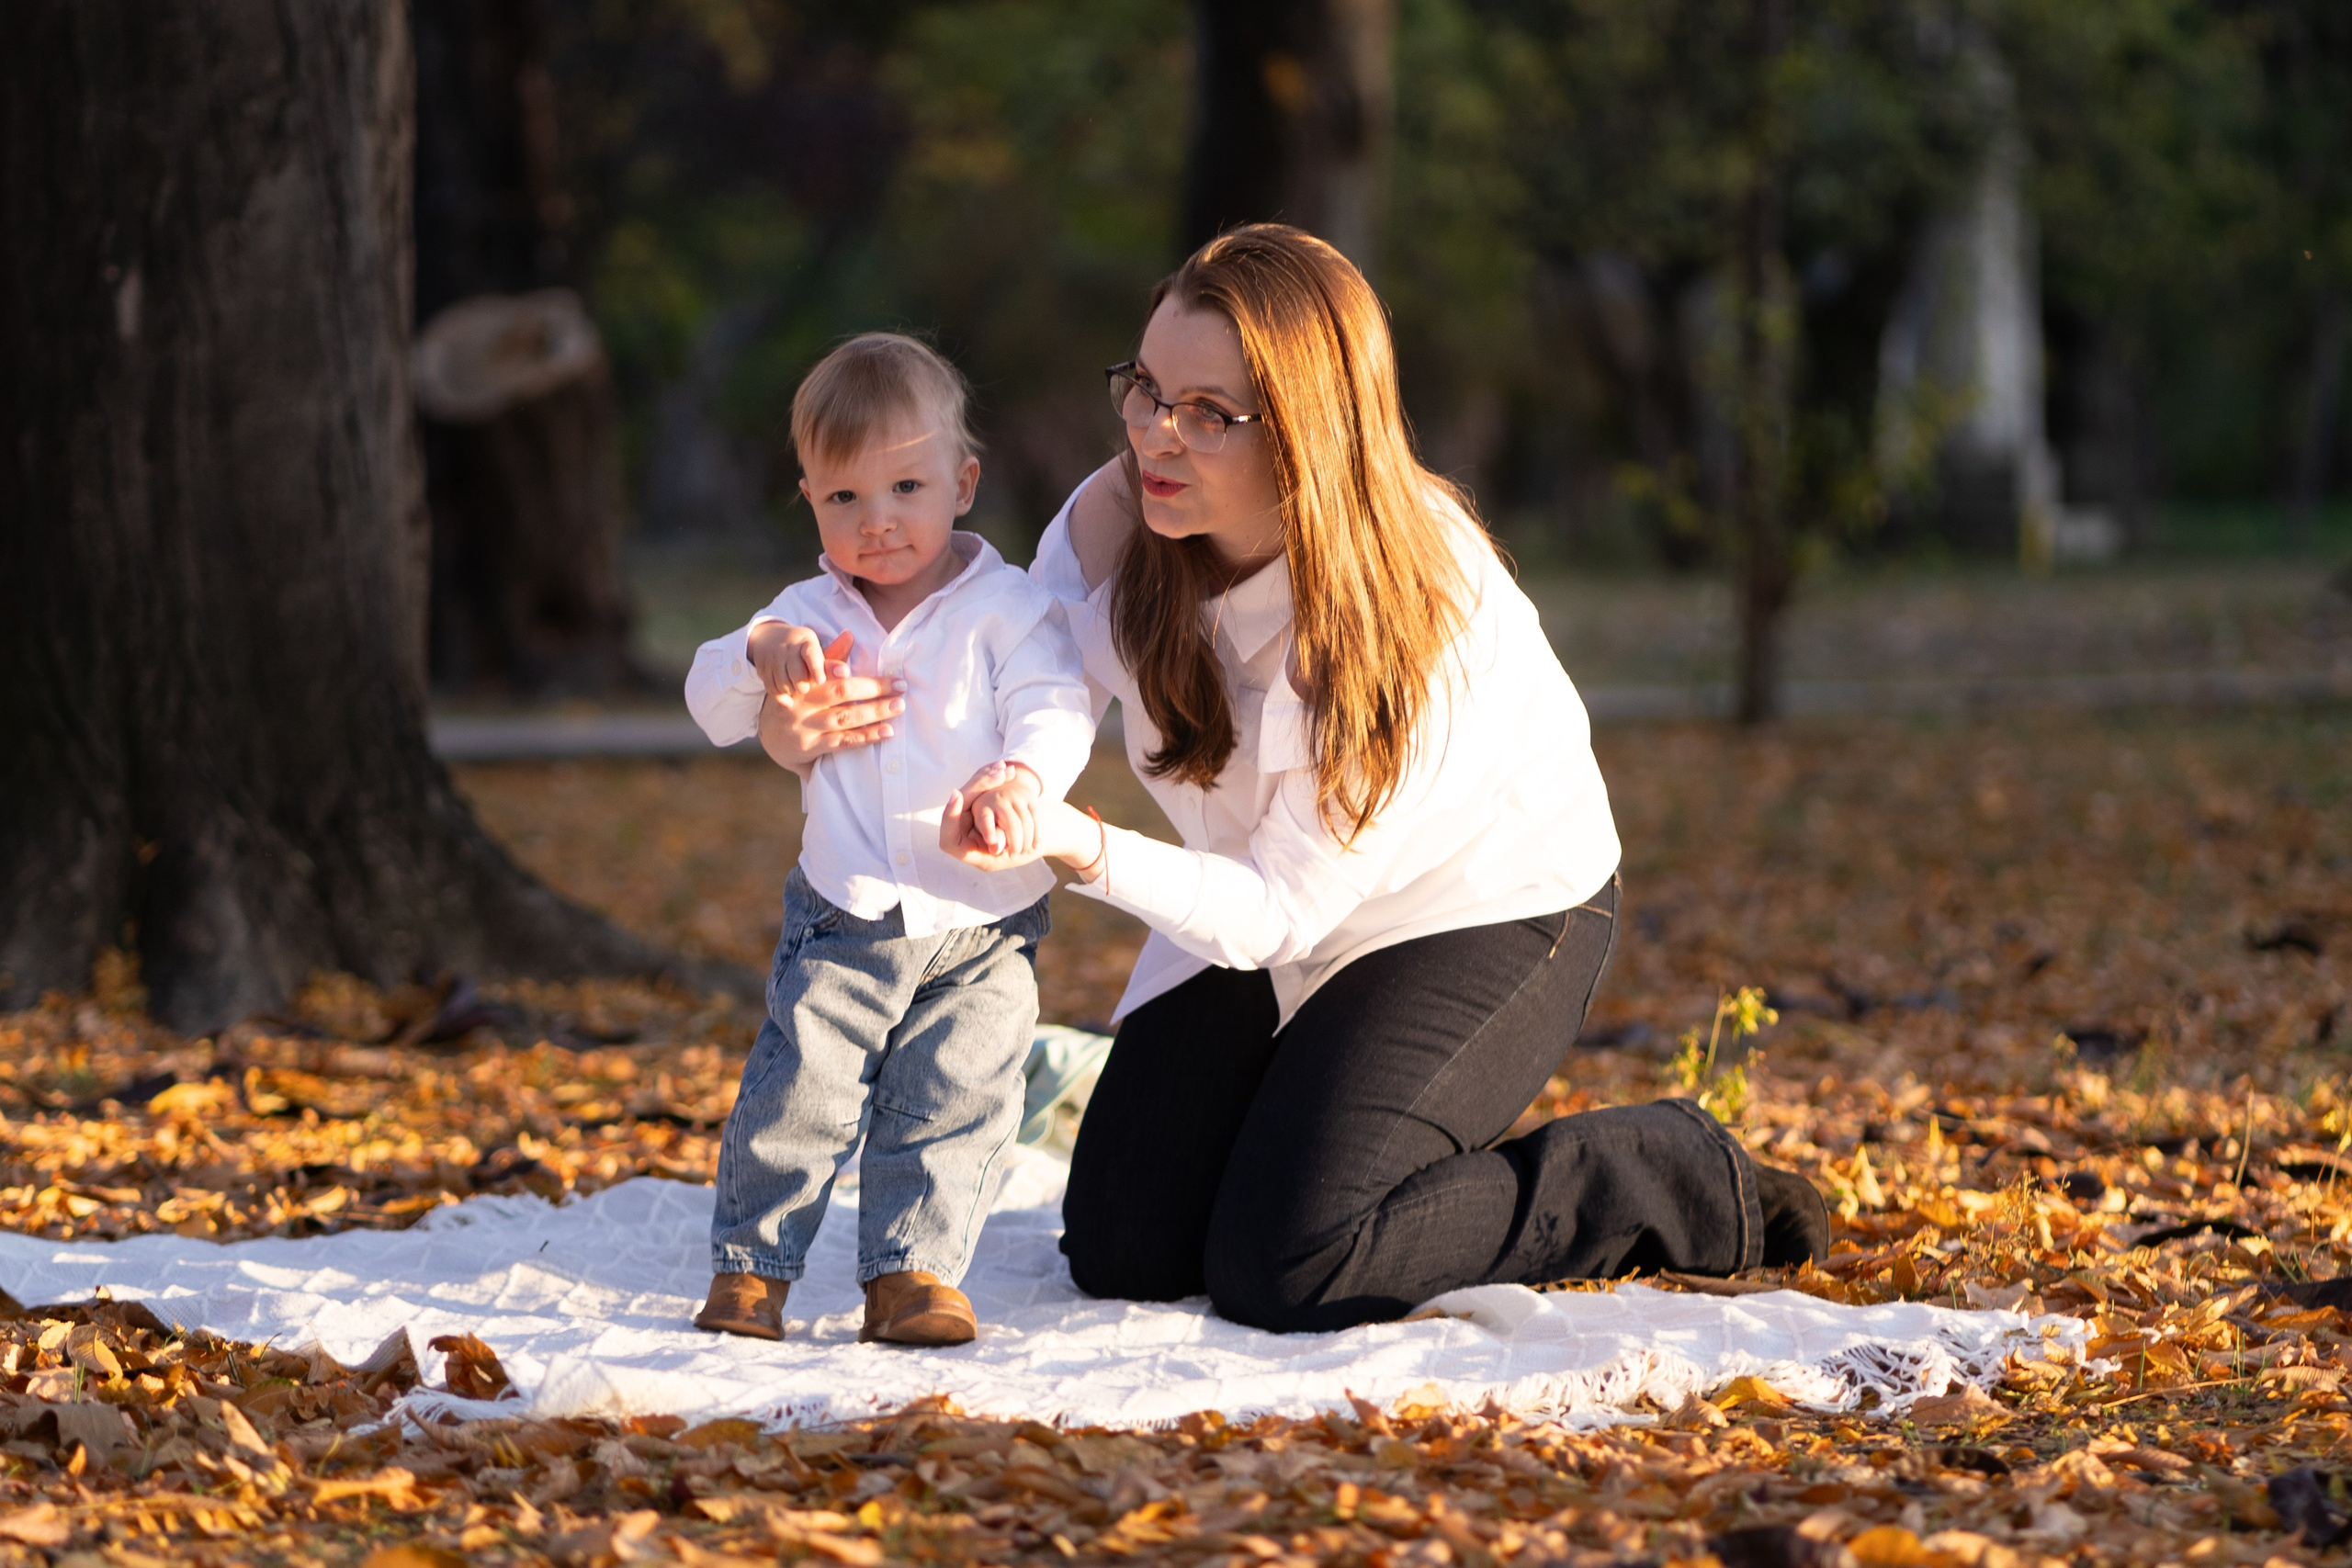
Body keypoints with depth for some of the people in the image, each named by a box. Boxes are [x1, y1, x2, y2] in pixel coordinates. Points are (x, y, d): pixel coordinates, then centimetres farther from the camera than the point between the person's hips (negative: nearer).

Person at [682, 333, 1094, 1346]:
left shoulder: (1007, 608, -3)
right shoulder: (810, 617, 7)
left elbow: (1055, 712, -15)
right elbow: (711, 706, 5)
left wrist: (1021, 778, -37)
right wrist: (761, 651, -16)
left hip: (981, 930, -1)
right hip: (843, 920, 1)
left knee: (953, 1103, -2)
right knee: (800, 1091, -4)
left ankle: (912, 1267, 8)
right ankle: (750, 1264, 7)